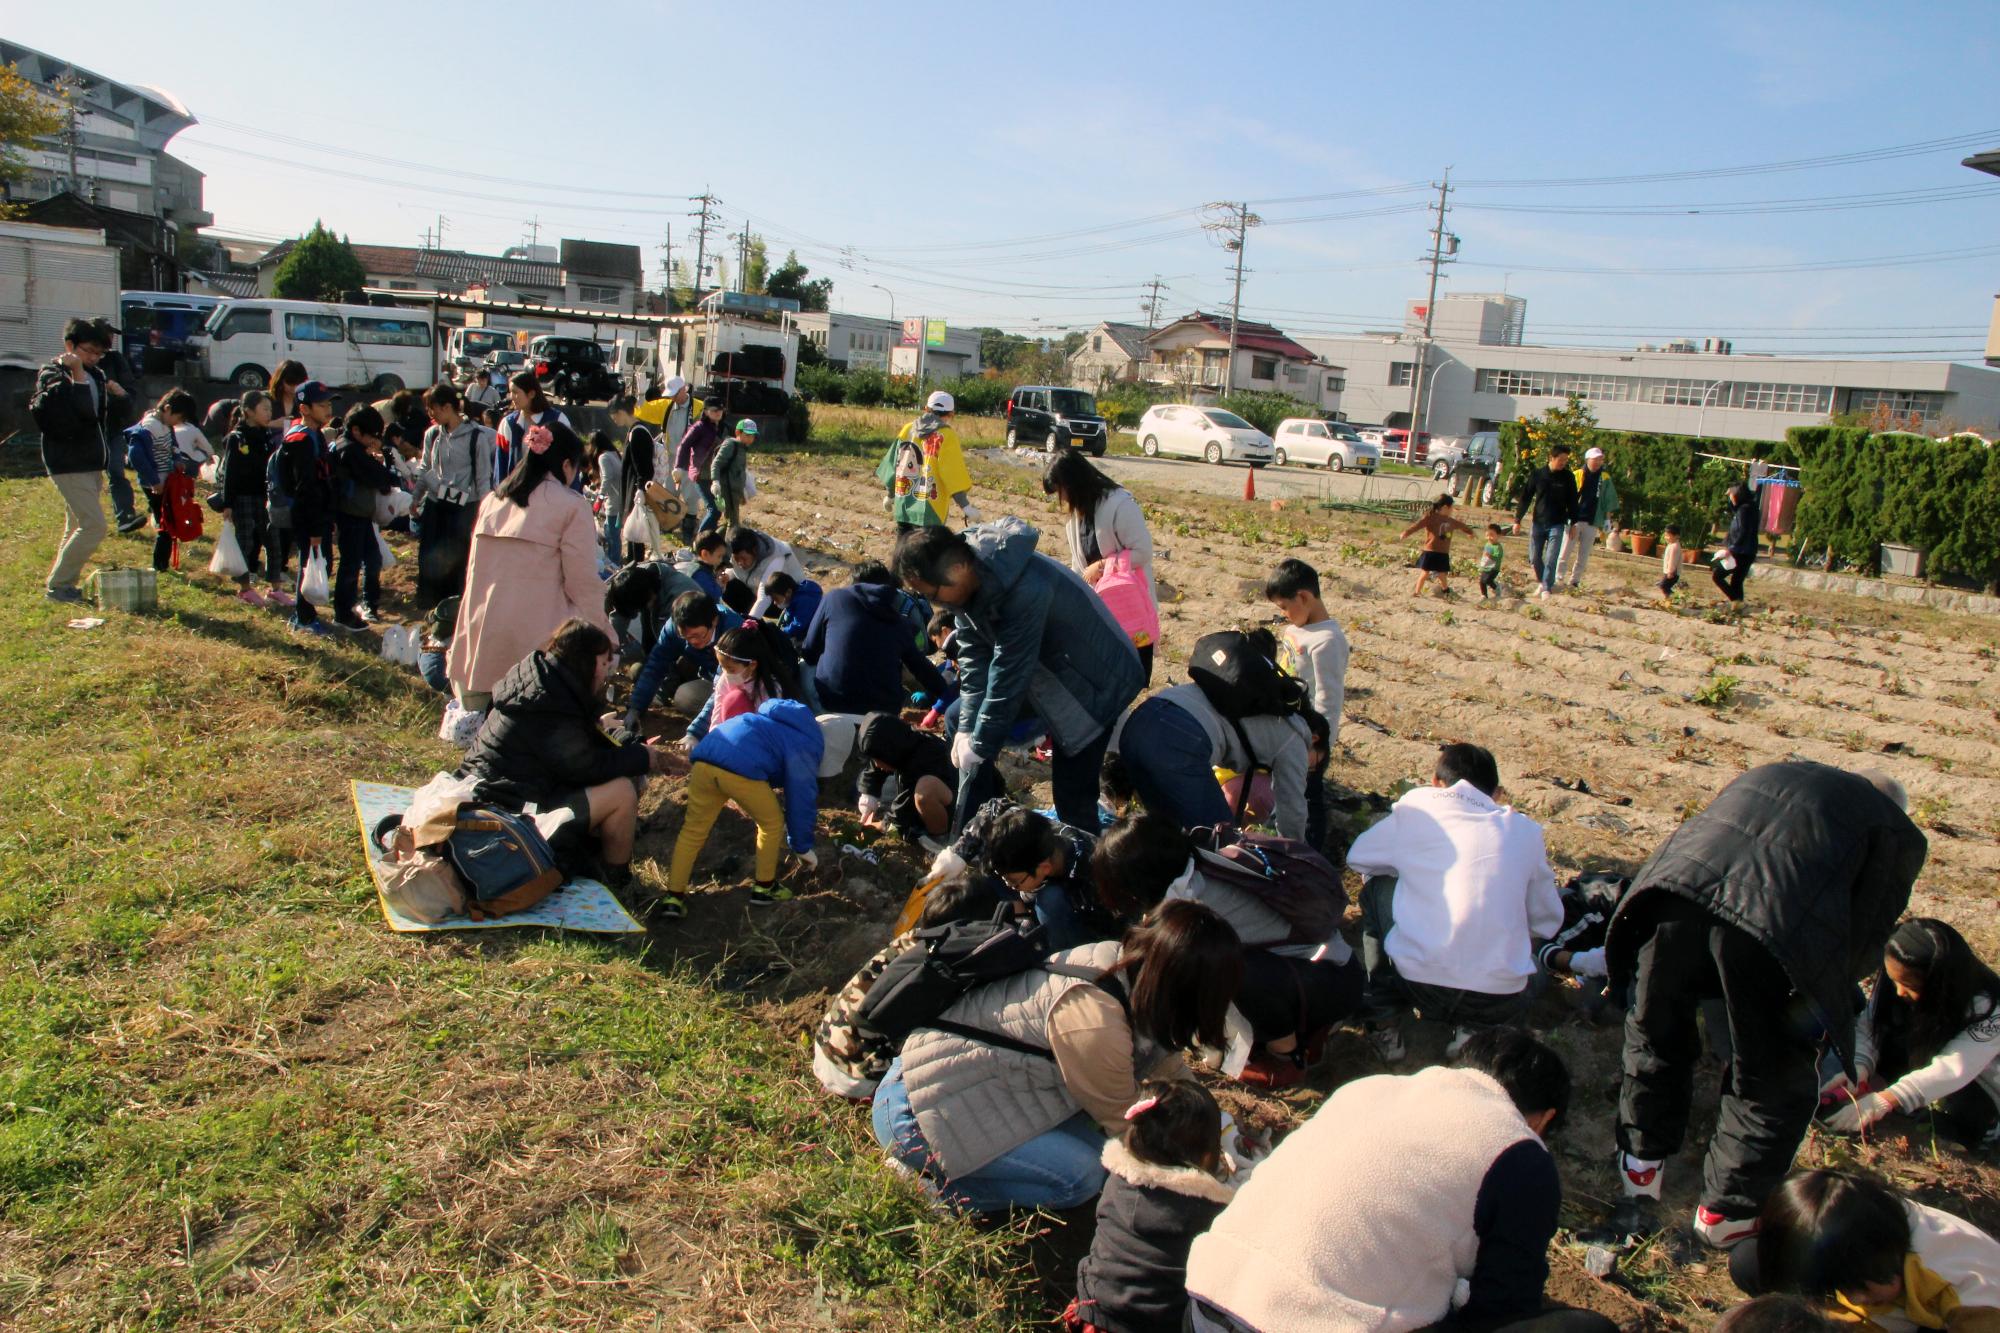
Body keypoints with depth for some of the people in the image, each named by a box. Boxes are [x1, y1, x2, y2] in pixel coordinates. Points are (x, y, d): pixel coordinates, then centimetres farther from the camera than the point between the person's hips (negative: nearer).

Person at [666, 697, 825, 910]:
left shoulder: (776, 722, 41)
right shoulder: (806, 744, 18)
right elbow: (802, 797, 17)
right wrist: (802, 847, 27)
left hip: (705, 758, 7)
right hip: (741, 768, -7)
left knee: (693, 829, 19)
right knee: (772, 823, 18)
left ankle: (673, 897, 17)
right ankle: (764, 889, 28)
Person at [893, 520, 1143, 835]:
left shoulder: (1024, 590, -38)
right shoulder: (969, 575, -14)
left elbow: (1007, 677, -31)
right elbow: (975, 655, -8)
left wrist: (979, 744, -20)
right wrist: (968, 728, -14)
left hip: (1093, 679, -8)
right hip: (1040, 669, 8)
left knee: (1072, 786, -10)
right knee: (960, 717, 6)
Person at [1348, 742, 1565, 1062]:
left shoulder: (1417, 806, 5)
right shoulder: (1525, 830, 9)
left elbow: (1357, 858, 19)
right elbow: (1548, 923, 17)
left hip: (1419, 986, -1)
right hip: (1498, 1006, 2)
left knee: (1377, 889, 25)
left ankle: (1382, 1025, 18)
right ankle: (1474, 1030, 8)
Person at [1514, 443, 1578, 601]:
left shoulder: (1568, 478, 0)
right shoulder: (1537, 474, -1)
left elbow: (1572, 502, 6)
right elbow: (1525, 497, 4)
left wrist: (1573, 523, 5)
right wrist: (1517, 519, 2)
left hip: (1557, 525, -1)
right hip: (1538, 523, 1)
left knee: (1551, 559, -10)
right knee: (1534, 558, 6)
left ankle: (1546, 589, -5)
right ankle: (1542, 582, 27)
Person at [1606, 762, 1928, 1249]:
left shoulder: (1766, 775, 37)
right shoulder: (1897, 833, 24)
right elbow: (1866, 938, 14)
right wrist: (1821, 993, 31)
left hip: (1676, 882, 4)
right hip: (1773, 925, -4)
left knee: (1655, 1034, 26)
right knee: (1773, 1081, 19)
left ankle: (1641, 1164, 41)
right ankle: (1725, 1211, 30)